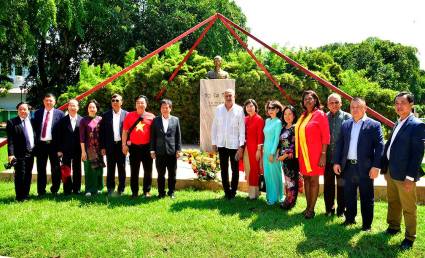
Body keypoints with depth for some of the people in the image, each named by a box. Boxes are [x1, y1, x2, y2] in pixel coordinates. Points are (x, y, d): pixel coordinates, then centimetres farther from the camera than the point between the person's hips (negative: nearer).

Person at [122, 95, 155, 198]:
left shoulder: (151, 116, 3)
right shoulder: (129, 115, 6)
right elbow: (125, 131, 7)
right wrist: (124, 145, 1)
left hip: (147, 146, 0)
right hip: (134, 146, 0)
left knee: (148, 170, 5)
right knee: (134, 170, 6)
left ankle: (147, 191, 16)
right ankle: (134, 192, 16)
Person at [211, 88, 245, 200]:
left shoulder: (239, 110, -4)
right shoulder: (218, 109, 4)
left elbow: (242, 129, -6)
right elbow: (214, 127, 7)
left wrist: (241, 146, -10)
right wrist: (214, 143, 5)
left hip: (234, 144, -2)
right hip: (222, 144, 3)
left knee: (235, 170, 6)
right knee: (224, 170, 9)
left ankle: (233, 192, 19)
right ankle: (226, 191, 20)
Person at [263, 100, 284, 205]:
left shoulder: (278, 122, -9)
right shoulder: (267, 121, 12)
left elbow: (277, 138, -12)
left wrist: (272, 153, -14)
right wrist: (264, 150, 12)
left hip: (273, 151, -7)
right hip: (266, 150, 7)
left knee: (274, 173, 0)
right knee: (267, 174, 10)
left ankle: (275, 197, 9)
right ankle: (269, 195, 20)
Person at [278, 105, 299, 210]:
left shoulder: (295, 128, -7)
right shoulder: (283, 128, 12)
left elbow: (294, 144, -13)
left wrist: (286, 155, -13)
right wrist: (279, 154, 6)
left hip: (292, 157, -6)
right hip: (283, 157, 6)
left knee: (292, 180, 0)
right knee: (287, 179, 12)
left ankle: (290, 202, 8)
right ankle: (288, 200, 20)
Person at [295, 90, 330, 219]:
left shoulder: (320, 114, -7)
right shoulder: (303, 116, 11)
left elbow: (326, 136, -10)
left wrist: (323, 154, -15)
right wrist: (298, 152, 8)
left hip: (314, 153, -6)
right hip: (303, 153, 6)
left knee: (314, 180, 1)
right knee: (306, 178, 11)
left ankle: (312, 209, 9)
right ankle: (308, 206, 21)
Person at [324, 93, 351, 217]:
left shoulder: (347, 117, -3)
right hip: (327, 158, 2)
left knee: (341, 184, 9)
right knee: (328, 184, 12)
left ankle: (341, 209, 23)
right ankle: (329, 209, 25)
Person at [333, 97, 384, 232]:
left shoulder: (374, 125, -5)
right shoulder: (345, 124, 9)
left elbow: (379, 146, -9)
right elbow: (339, 144, 10)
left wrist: (376, 166, -15)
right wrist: (336, 162, 4)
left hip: (365, 168, -4)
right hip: (348, 166, 4)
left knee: (366, 198, 8)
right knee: (349, 195, 16)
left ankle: (367, 224, 21)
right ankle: (350, 219, 32)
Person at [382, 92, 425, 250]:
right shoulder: (397, 124, 11)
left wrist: (410, 177, -20)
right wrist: (385, 169, 13)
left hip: (404, 175, -7)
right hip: (391, 172, 7)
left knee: (408, 208, 6)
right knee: (393, 202, 21)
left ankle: (410, 237, 20)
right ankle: (393, 227, 38)